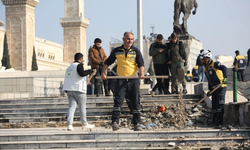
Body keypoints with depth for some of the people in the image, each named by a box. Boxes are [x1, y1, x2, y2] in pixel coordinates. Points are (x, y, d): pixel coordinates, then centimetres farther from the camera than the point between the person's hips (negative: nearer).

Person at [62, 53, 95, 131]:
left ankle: (69, 124, -17)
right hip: (78, 89, -7)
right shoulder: (79, 65, -3)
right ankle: (84, 124, 14)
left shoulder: (69, 67, 23)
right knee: (82, 107, 5)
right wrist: (91, 71, -8)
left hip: (69, 89, 7)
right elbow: (82, 73, -22)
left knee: (72, 106, -1)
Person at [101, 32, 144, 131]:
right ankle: (115, 122, -14)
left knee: (135, 102, 2)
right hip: (120, 80, 0)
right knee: (118, 101, -11)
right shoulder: (116, 51, 9)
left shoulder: (136, 51, 7)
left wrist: (141, 73, -19)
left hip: (133, 80, 0)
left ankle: (137, 124, 7)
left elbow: (141, 63, 0)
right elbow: (108, 62, 17)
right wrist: (103, 72, 5)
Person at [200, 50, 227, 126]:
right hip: (214, 88, 9)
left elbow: (224, 68, -24)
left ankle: (219, 121, -10)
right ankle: (215, 120, 17)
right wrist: (209, 90, 13)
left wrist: (225, 77, -39)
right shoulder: (206, 68, 16)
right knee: (214, 105, 10)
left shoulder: (215, 64, -9)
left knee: (220, 104, -10)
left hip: (221, 87, -9)